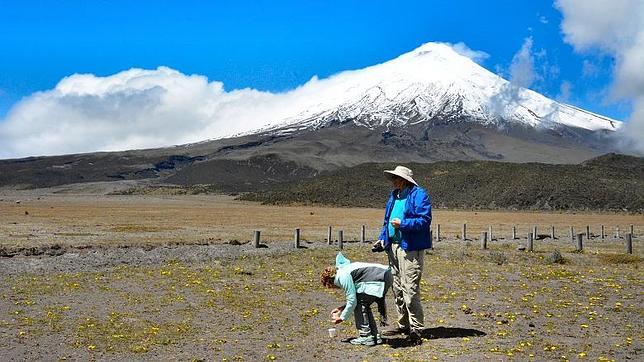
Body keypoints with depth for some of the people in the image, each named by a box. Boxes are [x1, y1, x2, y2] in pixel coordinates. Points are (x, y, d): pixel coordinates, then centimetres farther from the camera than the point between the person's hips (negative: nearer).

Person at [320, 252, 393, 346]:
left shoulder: (343, 277, -11)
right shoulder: (343, 269, 20)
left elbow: (352, 301, -10)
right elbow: (354, 297, 25)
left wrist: (342, 318, 2)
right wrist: (342, 309, 22)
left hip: (379, 279, -11)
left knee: (360, 305, -2)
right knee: (364, 305, 19)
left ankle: (366, 337, 1)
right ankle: (374, 336, 24)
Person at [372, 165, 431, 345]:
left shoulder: (419, 195, -8)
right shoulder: (394, 196, 17)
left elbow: (424, 220, -16)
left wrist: (402, 223, -21)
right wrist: (382, 239, 11)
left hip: (411, 248, -9)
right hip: (394, 246, 9)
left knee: (410, 289, -9)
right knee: (397, 288, 14)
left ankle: (416, 329, -2)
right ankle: (404, 325, 25)